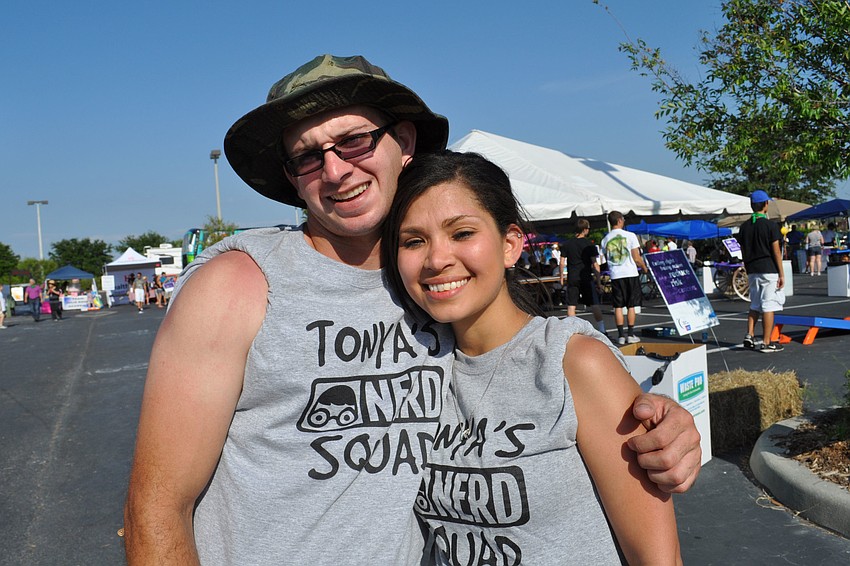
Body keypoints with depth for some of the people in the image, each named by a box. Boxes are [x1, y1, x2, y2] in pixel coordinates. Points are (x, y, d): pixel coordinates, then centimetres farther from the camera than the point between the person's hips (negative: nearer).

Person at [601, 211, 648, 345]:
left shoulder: (605, 240, 4)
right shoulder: (630, 236, -6)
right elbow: (637, 259, -5)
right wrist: (645, 268, 11)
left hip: (615, 275, 2)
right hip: (630, 273, -2)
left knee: (618, 306, 6)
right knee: (631, 306, 5)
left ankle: (621, 335, 4)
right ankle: (631, 334, 7)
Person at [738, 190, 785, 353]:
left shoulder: (744, 227, 7)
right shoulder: (770, 225, -9)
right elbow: (776, 251, -9)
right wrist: (781, 274, -6)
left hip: (752, 271, 6)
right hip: (769, 270, -5)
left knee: (755, 305, 16)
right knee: (768, 306, -2)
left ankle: (749, 336, 5)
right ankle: (766, 343, 0)